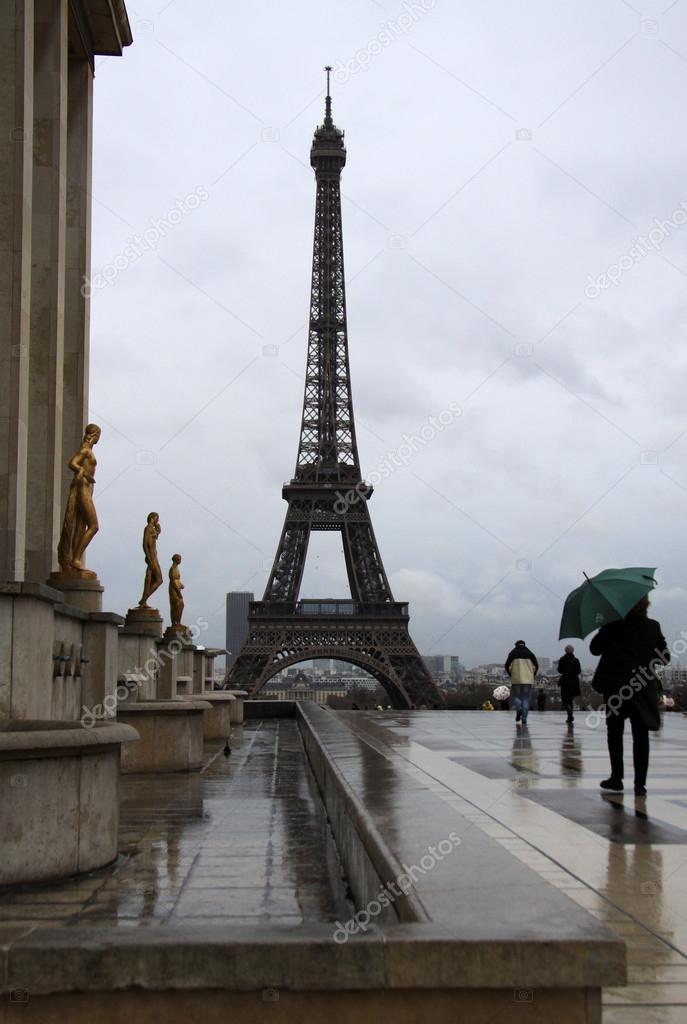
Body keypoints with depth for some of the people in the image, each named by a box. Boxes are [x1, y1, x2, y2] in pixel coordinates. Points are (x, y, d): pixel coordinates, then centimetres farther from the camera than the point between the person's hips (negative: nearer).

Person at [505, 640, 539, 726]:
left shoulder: (513, 653, 6)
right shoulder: (529, 653, 10)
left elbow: (507, 666, -3)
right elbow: (536, 665, 0)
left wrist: (511, 675, 10)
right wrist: (532, 676, 9)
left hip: (516, 679, -1)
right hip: (528, 680, 1)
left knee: (516, 696, 9)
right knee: (526, 698, 5)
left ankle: (519, 709, -21)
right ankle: (524, 719, 0)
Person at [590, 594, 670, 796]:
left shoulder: (613, 625, -7)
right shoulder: (653, 627, 0)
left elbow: (595, 648, 1)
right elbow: (665, 656, 7)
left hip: (616, 687, -2)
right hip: (644, 689, 2)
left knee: (615, 733, 10)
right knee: (640, 736, 5)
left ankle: (616, 779, 8)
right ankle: (640, 784, 2)